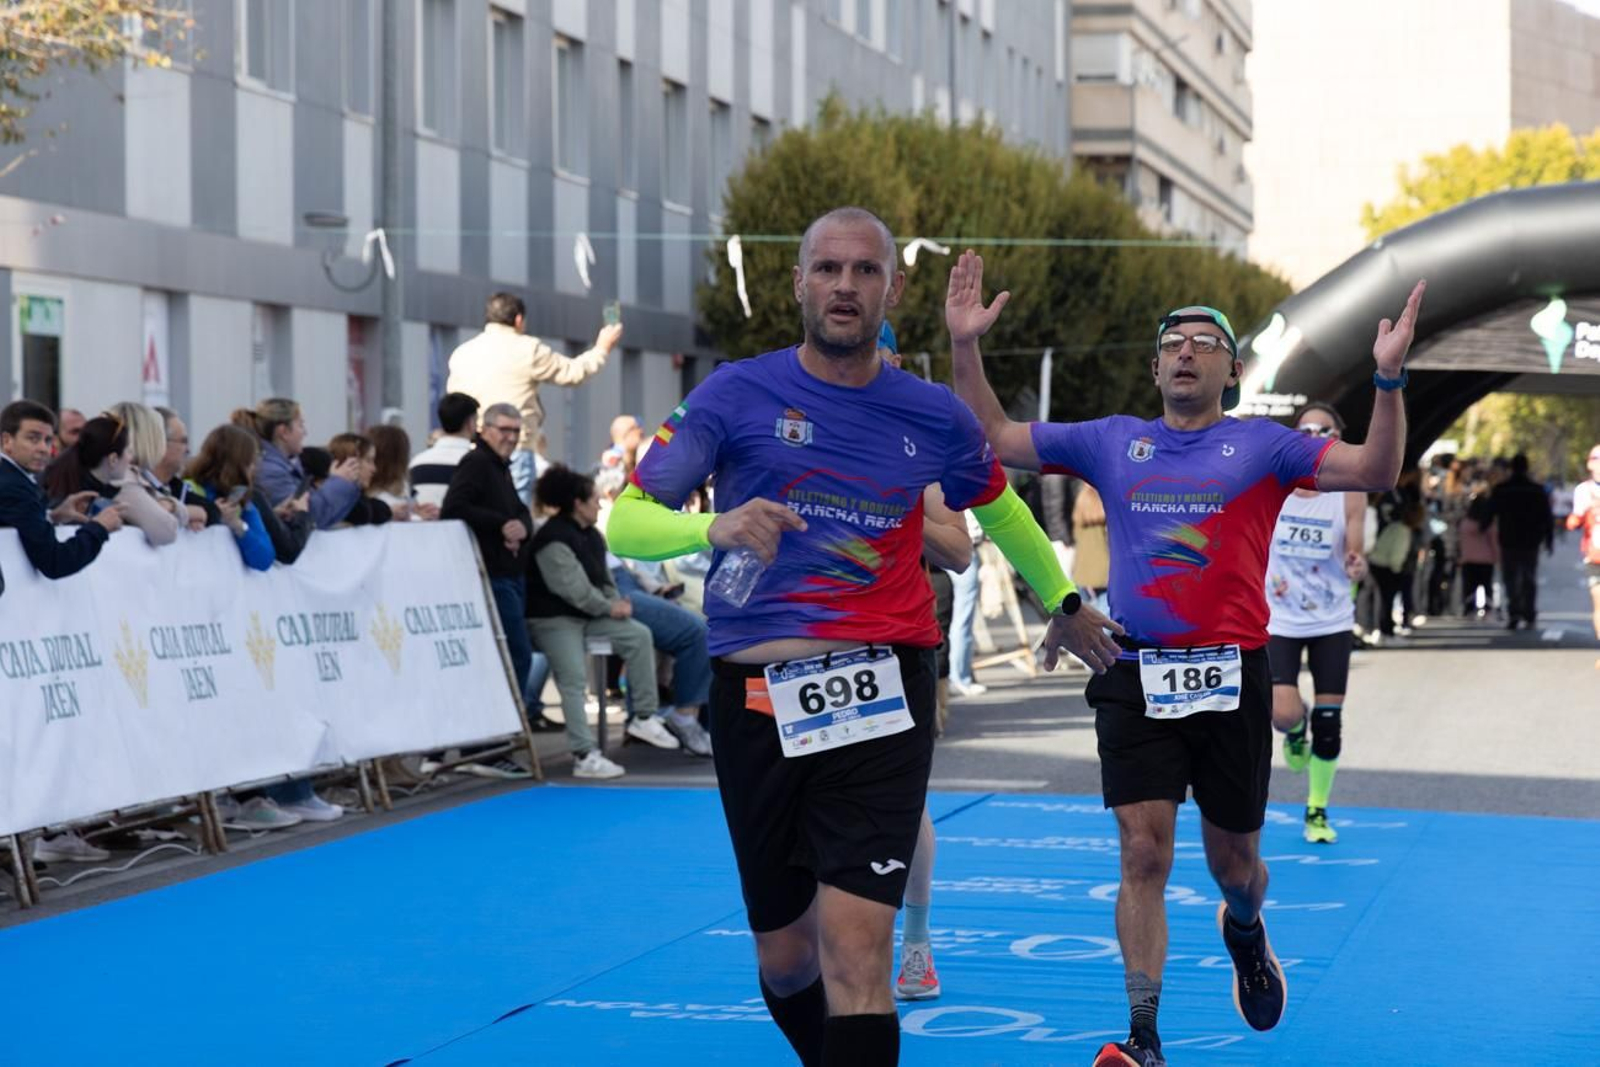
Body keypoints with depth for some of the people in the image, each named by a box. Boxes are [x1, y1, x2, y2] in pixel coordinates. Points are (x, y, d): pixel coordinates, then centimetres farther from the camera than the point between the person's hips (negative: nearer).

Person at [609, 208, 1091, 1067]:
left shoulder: (933, 417, 5)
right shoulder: (738, 394, -2)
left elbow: (1000, 513, 26)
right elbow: (625, 520, -9)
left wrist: (1062, 600, 35)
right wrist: (714, 528, -28)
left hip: (879, 697, 0)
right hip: (757, 698, 0)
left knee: (857, 949, -14)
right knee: (787, 957, 11)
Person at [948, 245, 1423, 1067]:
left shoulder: (1261, 446, 2)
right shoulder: (1110, 442, 9)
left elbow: (1375, 470, -8)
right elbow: (993, 439, 11)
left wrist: (1389, 378, -22)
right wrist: (966, 348, 0)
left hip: (1230, 675, 0)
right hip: (1134, 674, 1)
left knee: (1232, 858, 12)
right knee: (1144, 853, -9)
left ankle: (1244, 933, 48)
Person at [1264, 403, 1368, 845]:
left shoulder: (1350, 492, -8)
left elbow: (1355, 554, -11)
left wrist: (1357, 566, -31)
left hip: (1332, 621, 1)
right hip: (1279, 618, 0)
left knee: (1329, 720, 3)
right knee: (1283, 714, -16)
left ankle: (1317, 812, 23)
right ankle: (1296, 730, 23)